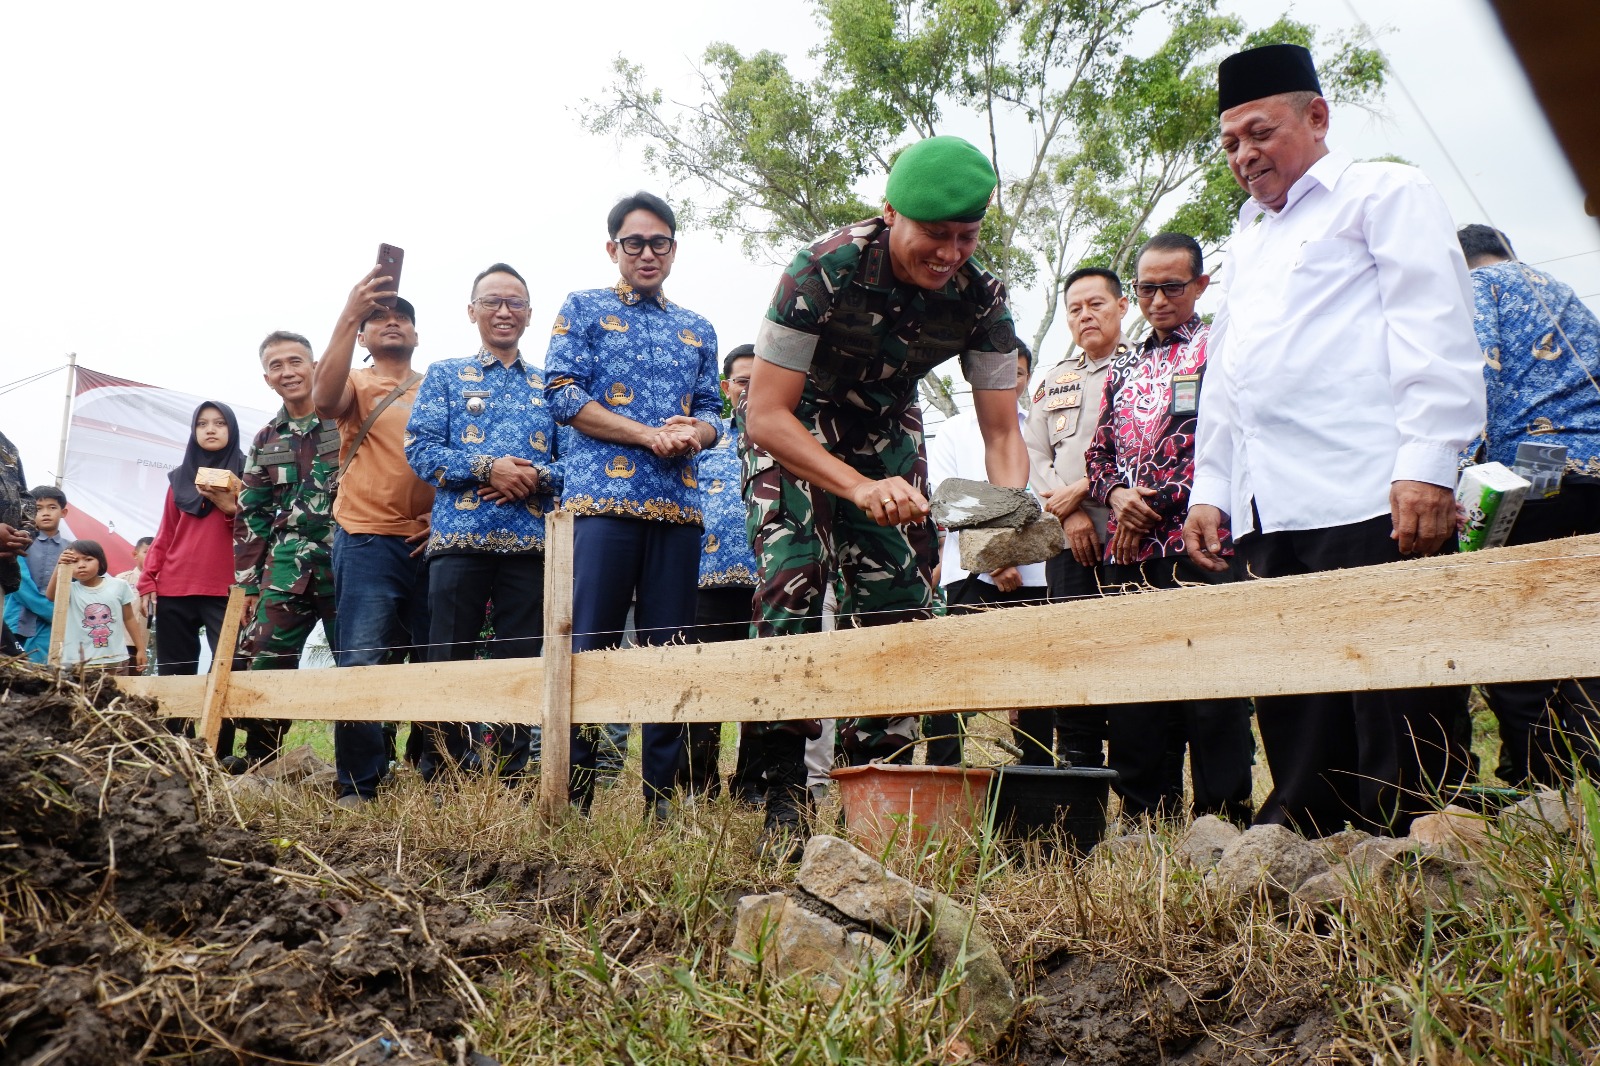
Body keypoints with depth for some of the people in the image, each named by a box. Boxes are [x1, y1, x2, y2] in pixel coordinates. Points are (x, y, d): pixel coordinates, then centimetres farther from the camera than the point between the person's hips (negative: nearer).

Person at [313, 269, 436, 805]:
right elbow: (325, 399, -15)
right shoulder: (356, 384, 10)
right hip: (369, 542, -2)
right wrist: (349, 315, -20)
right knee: (361, 664, -8)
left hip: (433, 542, 3)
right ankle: (357, 786, -1)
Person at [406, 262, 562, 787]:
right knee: (448, 664, 0)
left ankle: (513, 780, 12)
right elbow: (421, 449, 0)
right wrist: (487, 468, -13)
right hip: (460, 538, -1)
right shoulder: (444, 375, 13)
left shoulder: (548, 386, 17)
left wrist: (536, 478, -12)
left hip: (531, 544, 1)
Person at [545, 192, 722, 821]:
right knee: (589, 648, -7)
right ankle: (571, 793, 1)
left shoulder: (697, 330, 22)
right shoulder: (583, 309, 11)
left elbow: (711, 410, 18)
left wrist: (694, 434, -7)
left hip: (678, 505, 4)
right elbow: (563, 394, -2)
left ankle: (660, 795, 11)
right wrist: (652, 435, -10)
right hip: (602, 497, -4)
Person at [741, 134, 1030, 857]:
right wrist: (859, 488, -44)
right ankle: (785, 797, -11)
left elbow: (1002, 432, -15)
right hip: (791, 427, -4)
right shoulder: (825, 270, -31)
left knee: (901, 603, -4)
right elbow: (766, 415, -32)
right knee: (792, 591, -19)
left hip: (886, 431, 4)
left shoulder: (981, 298, -19)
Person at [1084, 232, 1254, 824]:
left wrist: (1157, 506, -10)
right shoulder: (1123, 369, 21)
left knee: (1211, 702, -5)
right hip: (1129, 555, 6)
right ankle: (1148, 825, 17)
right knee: (1133, 696, 7)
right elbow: (1098, 454, 20)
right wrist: (1116, 494, -2)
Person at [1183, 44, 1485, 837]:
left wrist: (1427, 464, -15)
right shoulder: (1247, 241, 29)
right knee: (1295, 726, 6)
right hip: (1270, 517, 7)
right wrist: (1210, 490, 19)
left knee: (1399, 725, -6)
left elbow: (1433, 332, -4)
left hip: (1368, 502, -6)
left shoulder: (1385, 193, 9)